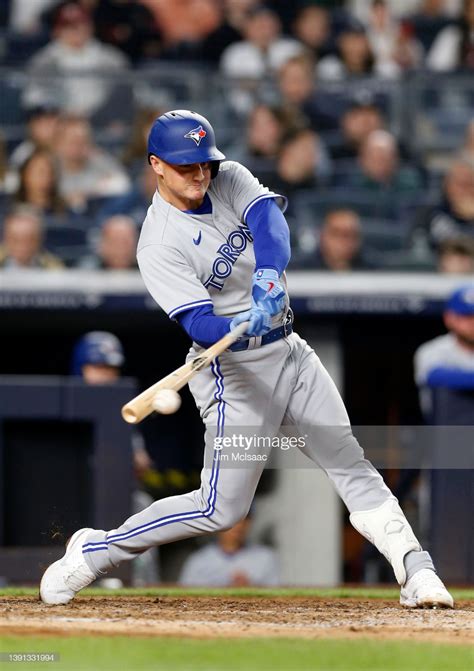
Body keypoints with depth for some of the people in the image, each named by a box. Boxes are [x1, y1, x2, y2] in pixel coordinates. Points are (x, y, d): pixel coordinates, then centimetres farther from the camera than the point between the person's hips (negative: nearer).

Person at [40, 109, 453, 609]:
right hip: (234, 369, -6)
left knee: (349, 461, 1)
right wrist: (241, 327, -47)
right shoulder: (159, 244, -17)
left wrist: (269, 272, -40)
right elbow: (198, 323, -26)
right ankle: (94, 552, 6)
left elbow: (268, 218, -19)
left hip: (289, 351, 6)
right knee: (221, 508, -6)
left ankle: (414, 569, 2)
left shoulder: (230, 180, 1)